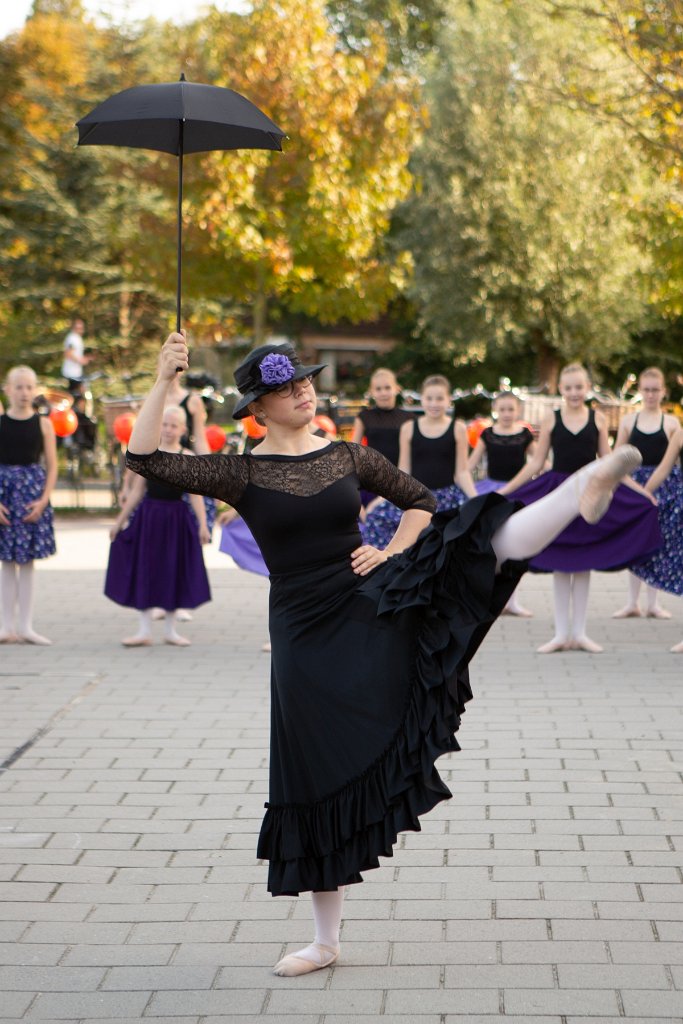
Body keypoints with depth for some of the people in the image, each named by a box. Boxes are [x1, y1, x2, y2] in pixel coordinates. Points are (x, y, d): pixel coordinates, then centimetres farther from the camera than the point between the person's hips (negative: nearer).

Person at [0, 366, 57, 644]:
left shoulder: (43, 424, 1)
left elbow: (52, 466, 2)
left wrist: (43, 500, -9)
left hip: (33, 493, 0)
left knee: (27, 562, 4)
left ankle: (25, 626, 9)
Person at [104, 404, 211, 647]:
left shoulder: (188, 458, -2)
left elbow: (196, 494, -6)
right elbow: (136, 491, 7)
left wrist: (202, 525, -14)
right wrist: (120, 520, 8)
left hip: (176, 518, -1)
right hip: (148, 516, 1)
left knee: (173, 571, 6)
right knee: (144, 570, 2)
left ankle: (170, 629, 18)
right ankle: (144, 630, 10)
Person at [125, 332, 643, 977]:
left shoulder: (347, 457, 7)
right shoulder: (242, 475, -1)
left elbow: (421, 500, 18)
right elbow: (145, 460, -10)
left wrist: (393, 551, 0)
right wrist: (163, 380, -17)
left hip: (374, 608, 2)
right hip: (306, 636, -1)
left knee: (479, 541, -23)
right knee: (321, 784, 4)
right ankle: (325, 942, 16)